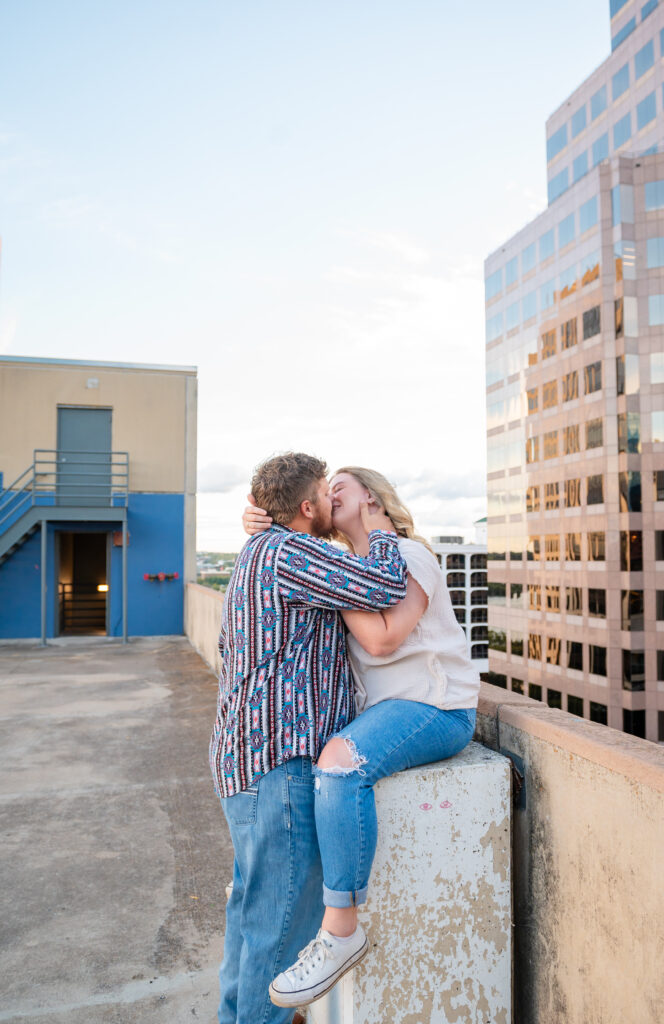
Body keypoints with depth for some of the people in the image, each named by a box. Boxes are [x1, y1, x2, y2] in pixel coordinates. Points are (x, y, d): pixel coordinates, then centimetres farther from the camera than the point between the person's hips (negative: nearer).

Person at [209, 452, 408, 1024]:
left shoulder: (256, 554, 17)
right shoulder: (289, 552, -16)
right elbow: (384, 587, -24)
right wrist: (380, 533, -5)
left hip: (246, 756, 11)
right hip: (281, 758, -11)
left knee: (253, 899, 23)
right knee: (286, 912, 1)